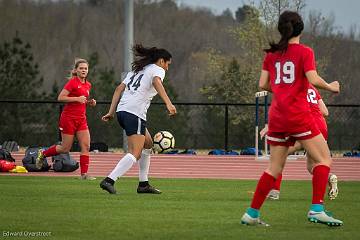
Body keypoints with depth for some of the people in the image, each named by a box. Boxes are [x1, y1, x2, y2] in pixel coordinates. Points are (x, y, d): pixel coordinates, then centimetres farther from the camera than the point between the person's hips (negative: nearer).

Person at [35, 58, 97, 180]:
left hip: (81, 119, 7)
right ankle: (43, 154, 24)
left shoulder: (88, 85, 11)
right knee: (65, 149, 1)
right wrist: (77, 98, -22)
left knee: (86, 146, -5)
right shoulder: (72, 82, -12)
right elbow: (60, 98, -17)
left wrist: (90, 102, 5)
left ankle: (84, 174, -3)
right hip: (69, 118, -7)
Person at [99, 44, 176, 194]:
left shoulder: (137, 70, 26)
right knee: (135, 153, -13)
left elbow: (119, 89, 18)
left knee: (148, 144, 23)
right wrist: (168, 104, -32)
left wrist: (111, 112, 15)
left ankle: (143, 184, 21)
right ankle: (109, 181, -27)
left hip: (122, 111, 9)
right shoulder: (158, 70, 4)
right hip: (135, 114, -9)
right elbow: (157, 82, -20)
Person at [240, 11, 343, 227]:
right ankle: (317, 209, -13)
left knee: (275, 167, 13)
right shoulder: (304, 52, -4)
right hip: (298, 115, -6)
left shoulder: (272, 54, 10)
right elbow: (313, 79, -15)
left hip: (277, 117, 6)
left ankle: (252, 213, 11)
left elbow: (263, 84, 9)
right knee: (324, 159, 1)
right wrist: (330, 87, 2)